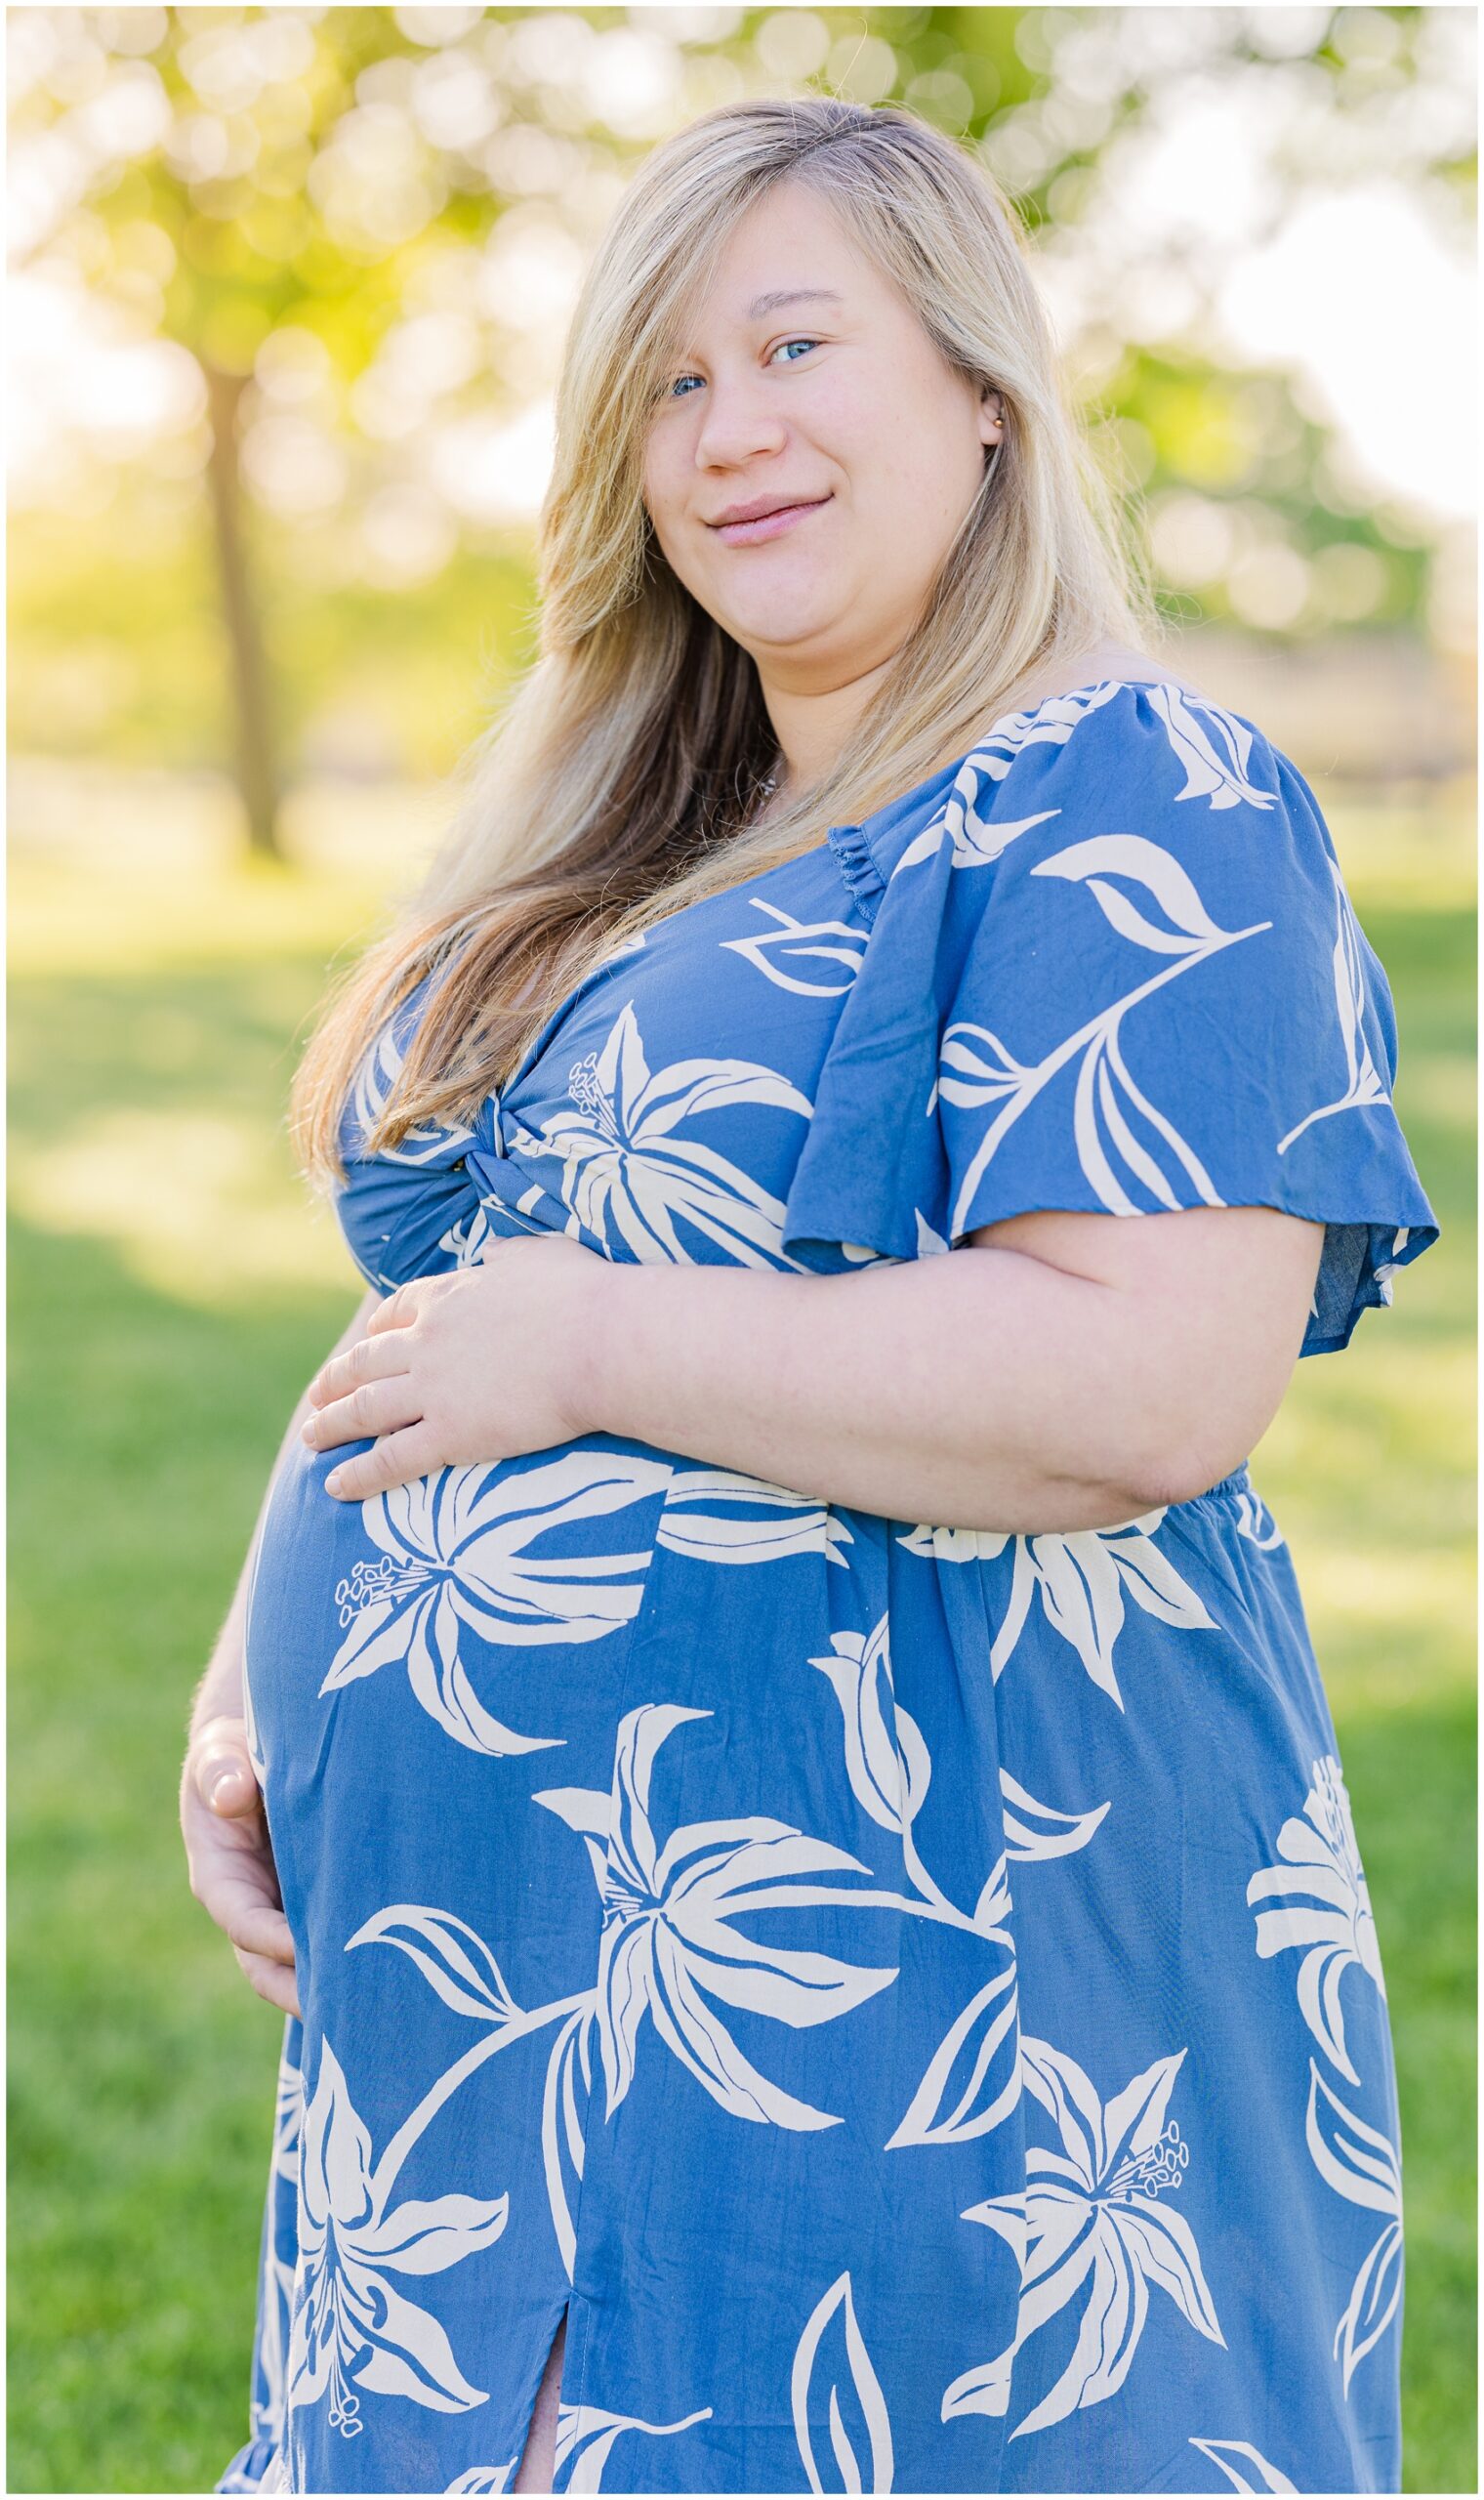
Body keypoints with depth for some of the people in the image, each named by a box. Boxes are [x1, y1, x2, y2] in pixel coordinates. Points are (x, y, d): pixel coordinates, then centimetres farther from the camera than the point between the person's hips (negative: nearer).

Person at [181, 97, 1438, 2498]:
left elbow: (1154, 1385, -25)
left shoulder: (1134, 813, -12)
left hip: (873, 1998, -8)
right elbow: (419, 1315, 19)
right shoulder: (632, 851, 14)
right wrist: (259, 1682, 6)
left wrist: (592, 1345, -19)